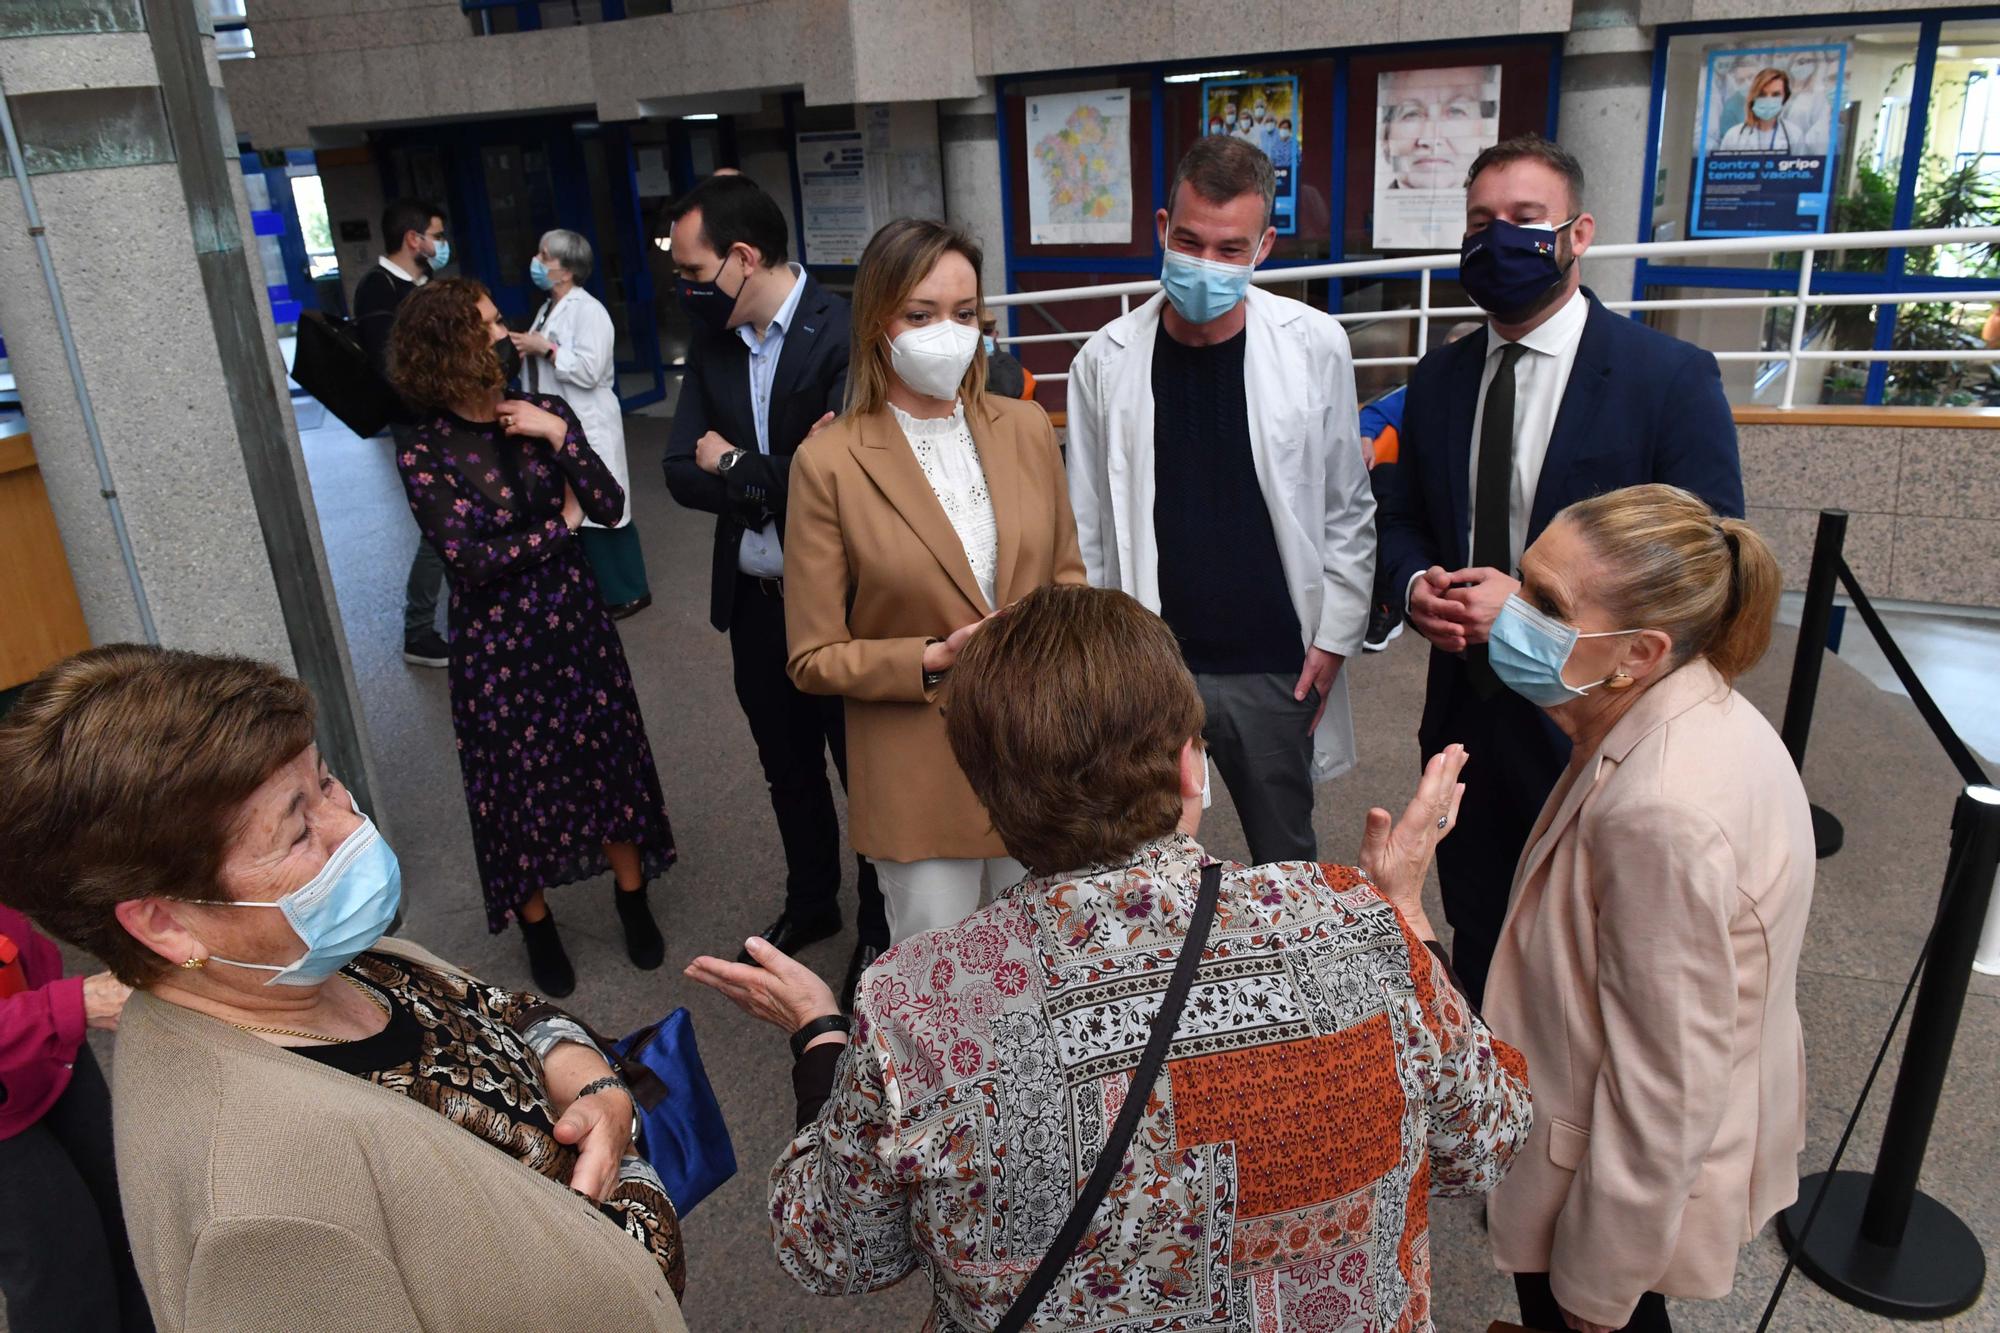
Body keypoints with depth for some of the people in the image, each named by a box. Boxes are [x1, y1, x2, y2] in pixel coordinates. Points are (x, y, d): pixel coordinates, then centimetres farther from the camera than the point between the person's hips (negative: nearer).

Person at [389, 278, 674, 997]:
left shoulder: (544, 412, -3)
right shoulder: (424, 455, -12)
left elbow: (611, 506, -8)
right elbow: (471, 558, -17)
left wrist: (557, 436, -19)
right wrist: (561, 521, -9)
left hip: (575, 620, 3)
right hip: (498, 644, -3)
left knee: (609, 758, 12)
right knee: (519, 781, 11)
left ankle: (633, 903, 34)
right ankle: (538, 928, 33)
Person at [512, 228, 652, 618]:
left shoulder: (587, 310, -12)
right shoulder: (548, 308, 16)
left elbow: (589, 370, -23)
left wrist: (544, 349, -16)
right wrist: (524, 353, 7)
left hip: (586, 427, -9)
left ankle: (626, 592, 8)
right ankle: (590, 591, 21)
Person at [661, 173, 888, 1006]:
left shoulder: (844, 334, -18)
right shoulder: (711, 342, 2)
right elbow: (682, 473, -3)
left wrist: (734, 466, -14)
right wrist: (778, 477, -20)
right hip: (753, 598, 6)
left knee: (861, 766, 12)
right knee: (787, 766, 22)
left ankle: (879, 923, 33)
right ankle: (811, 899, 45)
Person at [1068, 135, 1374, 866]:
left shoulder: (1314, 346, -3)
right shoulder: (1105, 361, -4)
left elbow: (1348, 511, 3)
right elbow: (1086, 531, 1)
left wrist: (1334, 637, -2)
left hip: (1276, 668, 1)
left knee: (1288, 864, 17)